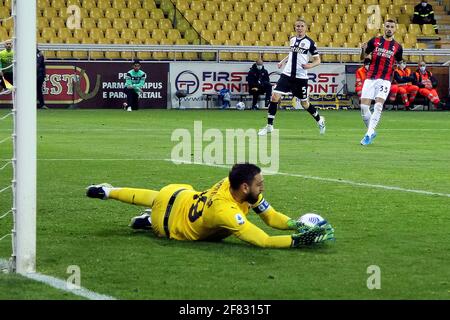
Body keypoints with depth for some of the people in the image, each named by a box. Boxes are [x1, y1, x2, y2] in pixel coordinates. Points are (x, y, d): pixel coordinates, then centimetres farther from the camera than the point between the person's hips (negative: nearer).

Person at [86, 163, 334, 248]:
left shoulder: (234, 184, -26)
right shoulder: (225, 212, -47)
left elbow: (272, 217, -18)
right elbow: (264, 241, -48)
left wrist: (298, 225, -34)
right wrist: (300, 239, -50)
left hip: (181, 195, 7)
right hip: (168, 222, -7)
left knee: (157, 198, 39)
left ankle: (107, 192, 51)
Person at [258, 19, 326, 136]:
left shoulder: (309, 42, -6)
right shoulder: (292, 39, 9)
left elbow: (318, 60, -4)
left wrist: (310, 65, -22)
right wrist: (283, 61, 19)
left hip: (301, 77, -4)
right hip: (287, 74, 4)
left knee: (304, 103, 7)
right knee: (275, 96, -10)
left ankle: (319, 120, 35)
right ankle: (269, 126, -1)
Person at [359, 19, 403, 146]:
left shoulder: (397, 47, 8)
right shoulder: (375, 41, 7)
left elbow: (399, 63, 21)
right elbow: (363, 57, 11)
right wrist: (363, 50, -9)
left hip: (385, 80, -1)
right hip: (370, 78, 1)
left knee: (378, 106, -18)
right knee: (364, 107, -4)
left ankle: (368, 135, -16)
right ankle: (371, 131, 17)